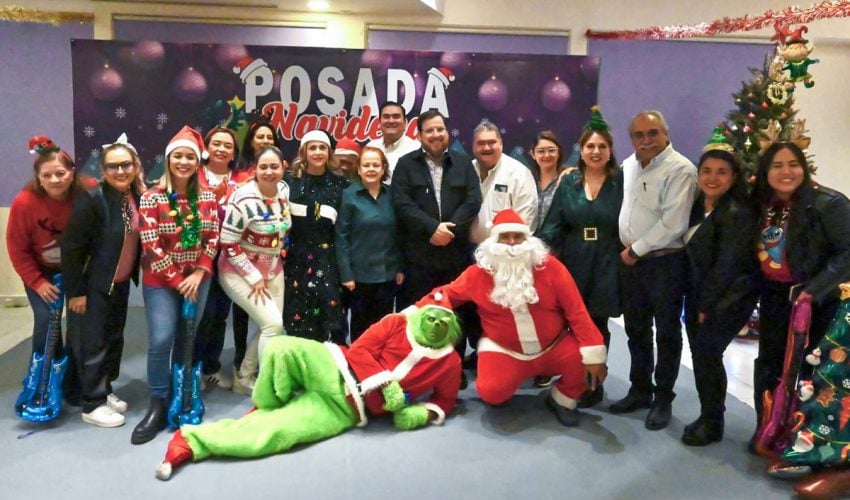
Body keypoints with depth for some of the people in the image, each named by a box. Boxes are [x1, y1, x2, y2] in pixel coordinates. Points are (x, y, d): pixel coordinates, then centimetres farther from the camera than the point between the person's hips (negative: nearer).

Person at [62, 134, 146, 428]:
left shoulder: (138, 197, -2)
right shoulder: (92, 199, -20)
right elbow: (71, 248, -19)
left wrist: (136, 272, 6)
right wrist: (75, 291, -17)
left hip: (121, 283, 7)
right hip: (93, 284, -6)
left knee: (114, 339, 17)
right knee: (93, 343, 2)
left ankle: (105, 390, 34)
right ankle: (92, 404, 16)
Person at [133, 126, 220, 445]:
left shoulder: (207, 198, 2)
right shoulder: (152, 198, -8)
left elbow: (213, 239, 1)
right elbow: (151, 247, -12)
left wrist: (198, 274, -11)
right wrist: (178, 281, -13)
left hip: (197, 279, 3)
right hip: (161, 281, -3)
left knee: (187, 341, 10)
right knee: (161, 340, -11)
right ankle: (158, 407, 4)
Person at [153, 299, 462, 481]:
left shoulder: (450, 363, 7)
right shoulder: (398, 323, 4)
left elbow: (445, 400, 18)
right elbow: (359, 350, -2)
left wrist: (421, 413, -4)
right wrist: (386, 384, -16)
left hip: (345, 408, 0)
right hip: (334, 370, 0)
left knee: (274, 432, -20)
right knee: (282, 349, -31)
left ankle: (191, 442, -9)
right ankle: (264, 408, -3)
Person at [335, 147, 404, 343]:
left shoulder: (391, 195, 4)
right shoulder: (349, 195, -6)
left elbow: (398, 234, 8)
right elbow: (342, 237, -8)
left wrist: (400, 267, 4)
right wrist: (346, 273, -12)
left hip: (387, 273, 3)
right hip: (360, 273, -3)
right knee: (360, 323, 11)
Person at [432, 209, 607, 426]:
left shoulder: (549, 266, -11)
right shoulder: (479, 273, -7)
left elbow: (576, 311, -12)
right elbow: (446, 294, 6)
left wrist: (594, 353, -18)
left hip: (554, 347, 1)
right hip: (504, 350, 0)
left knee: (584, 357, -26)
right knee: (491, 392, -26)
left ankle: (562, 400, 7)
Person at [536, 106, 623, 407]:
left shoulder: (621, 182, -1)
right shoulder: (569, 182, 6)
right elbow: (554, 223, 1)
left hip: (606, 265, -2)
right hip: (573, 263, 2)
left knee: (596, 326, 4)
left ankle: (593, 385, 19)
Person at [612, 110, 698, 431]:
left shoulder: (680, 170, -15)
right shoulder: (629, 165, 9)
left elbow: (672, 225, -22)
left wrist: (636, 250, -14)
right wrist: (625, 250, 7)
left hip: (666, 263, -7)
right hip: (630, 260, 7)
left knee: (666, 333, 6)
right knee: (636, 330, 15)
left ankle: (663, 398, 20)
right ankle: (640, 390, 30)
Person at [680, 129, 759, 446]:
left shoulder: (738, 213, -16)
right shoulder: (698, 204, 7)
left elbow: (727, 264, -18)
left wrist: (706, 305, -14)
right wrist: (696, 300, 4)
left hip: (729, 296, -7)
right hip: (699, 292, 7)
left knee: (706, 353, -10)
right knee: (700, 353, 6)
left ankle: (712, 424, 6)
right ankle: (708, 416, 21)